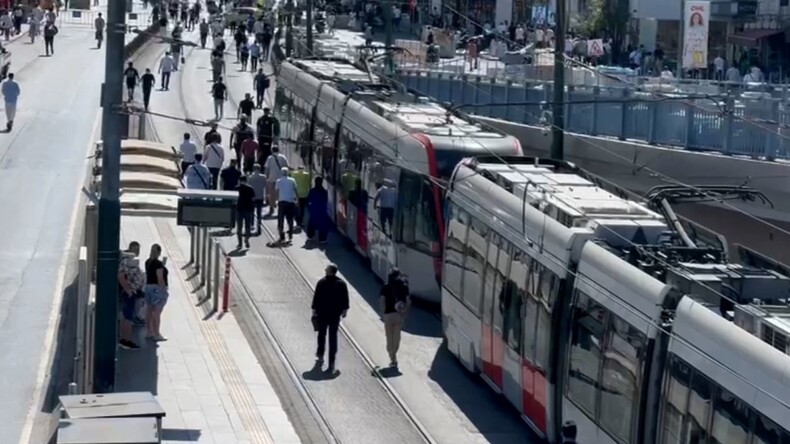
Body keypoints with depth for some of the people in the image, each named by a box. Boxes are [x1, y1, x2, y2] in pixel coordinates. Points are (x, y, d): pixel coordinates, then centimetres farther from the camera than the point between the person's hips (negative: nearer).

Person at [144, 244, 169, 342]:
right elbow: (160, 278, -20)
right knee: (157, 312, -7)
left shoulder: (148, 262, 8)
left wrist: (163, 265, 16)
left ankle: (149, 332, 20)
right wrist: (164, 290, -16)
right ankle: (156, 334, -6)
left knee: (149, 311, 13)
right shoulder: (158, 264, -17)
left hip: (148, 287, 9)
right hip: (158, 288, -9)